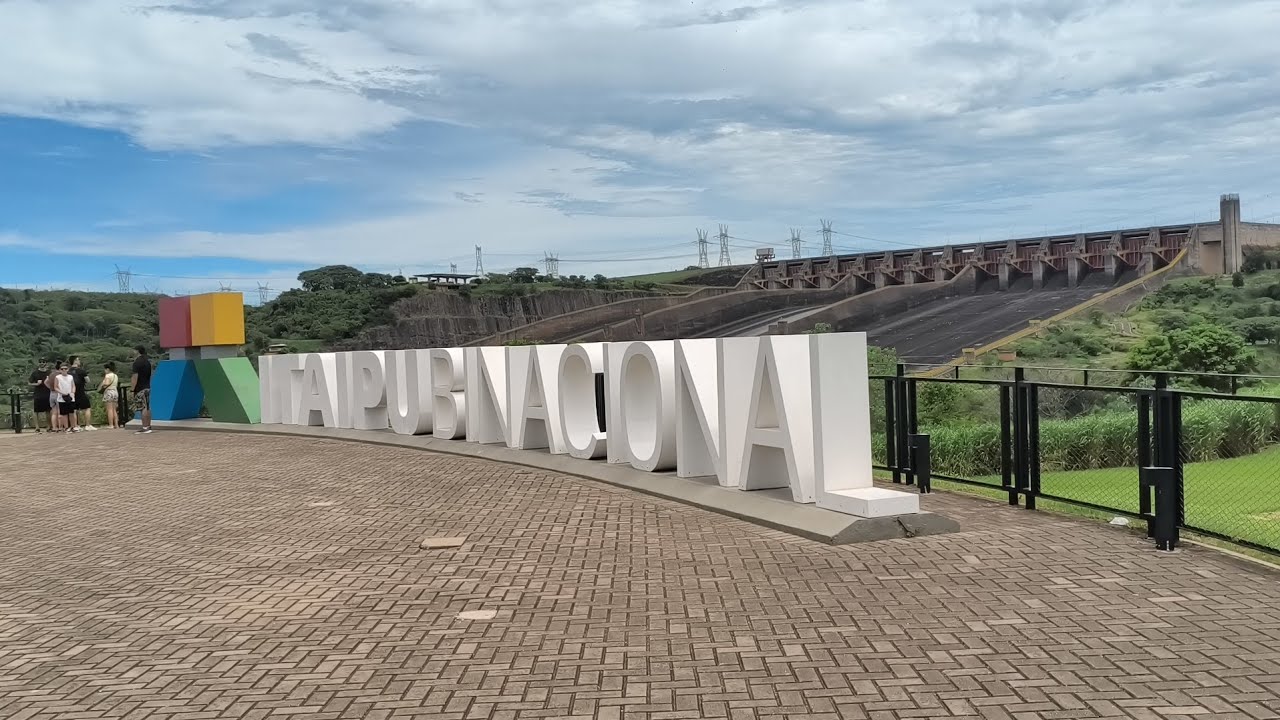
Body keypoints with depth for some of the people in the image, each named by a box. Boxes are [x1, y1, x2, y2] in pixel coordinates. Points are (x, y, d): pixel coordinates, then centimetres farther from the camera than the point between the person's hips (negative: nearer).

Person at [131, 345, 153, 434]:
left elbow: (135, 377, -18)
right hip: (148, 387, 9)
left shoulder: (137, 362, -13)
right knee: (147, 408, 11)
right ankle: (148, 426, 14)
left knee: (143, 408, -9)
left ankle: (145, 428, -10)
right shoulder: (147, 361, 14)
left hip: (140, 389, -9)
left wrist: (132, 388, -16)